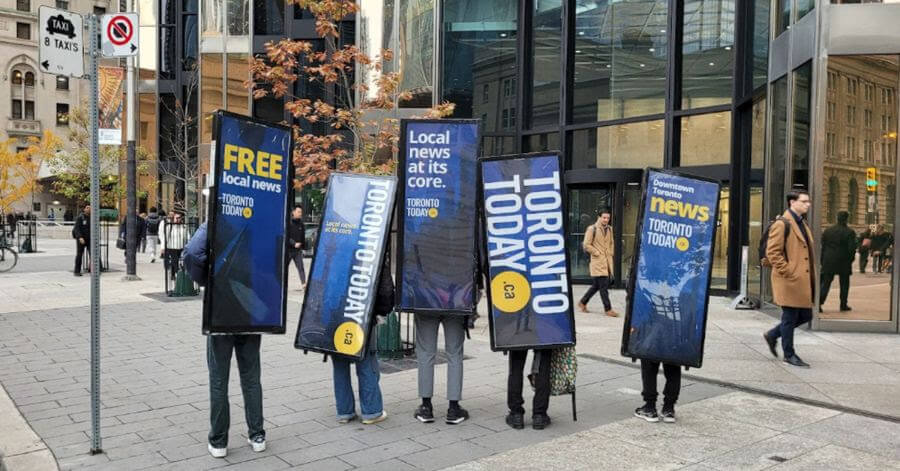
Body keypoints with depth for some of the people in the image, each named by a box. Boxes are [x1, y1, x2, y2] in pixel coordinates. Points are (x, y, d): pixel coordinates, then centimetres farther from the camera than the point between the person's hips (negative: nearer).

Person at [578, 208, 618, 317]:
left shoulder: (610, 229, 13)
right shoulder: (592, 229, -8)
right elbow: (586, 245, -10)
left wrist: (611, 253, 12)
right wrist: (597, 253, -10)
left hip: (608, 261, 7)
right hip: (598, 262, -7)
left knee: (596, 285, 13)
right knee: (603, 286, -7)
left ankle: (583, 302, 27)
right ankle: (608, 309, 0)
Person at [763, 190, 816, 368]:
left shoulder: (802, 224, 17)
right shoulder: (782, 224, -11)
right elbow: (772, 252, -17)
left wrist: (812, 276, 17)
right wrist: (788, 272, -18)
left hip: (803, 281, 9)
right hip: (790, 281, -9)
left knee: (805, 316, 12)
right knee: (790, 318, 1)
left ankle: (772, 335, 28)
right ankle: (789, 354, 14)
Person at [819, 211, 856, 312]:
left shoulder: (827, 231, 2)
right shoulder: (849, 232, -9)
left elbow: (822, 246, 3)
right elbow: (852, 248, -10)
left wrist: (822, 261, 9)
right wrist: (850, 260, 5)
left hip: (828, 262, 2)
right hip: (844, 262, -2)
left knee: (825, 282, 3)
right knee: (844, 283, 12)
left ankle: (819, 302, -13)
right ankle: (843, 305, 17)